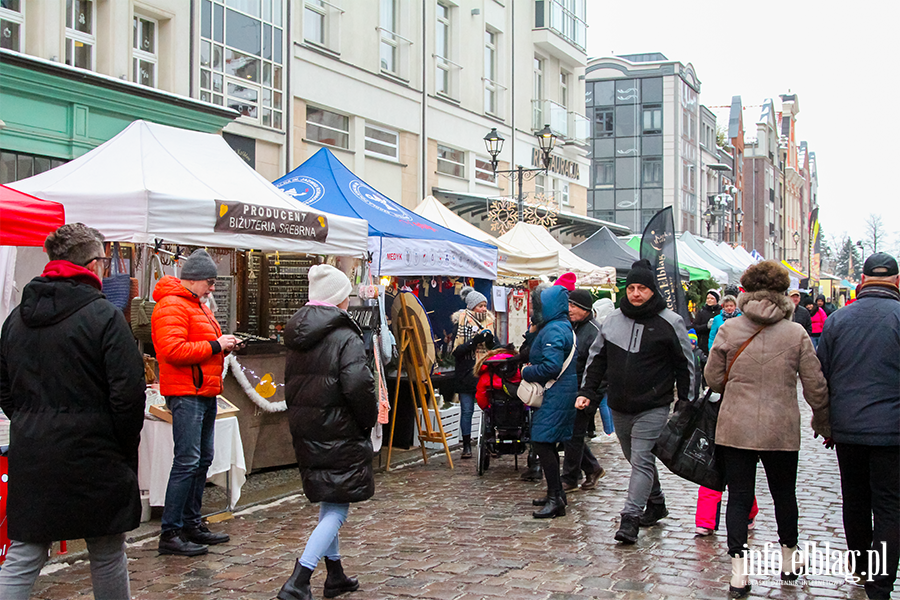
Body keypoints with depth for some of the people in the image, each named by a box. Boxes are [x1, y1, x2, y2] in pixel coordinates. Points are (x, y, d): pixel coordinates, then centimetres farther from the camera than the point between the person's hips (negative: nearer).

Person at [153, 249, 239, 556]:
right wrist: (215, 346, -17)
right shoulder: (172, 306, -12)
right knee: (187, 461, -10)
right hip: (186, 394, -11)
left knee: (203, 459, 14)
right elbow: (173, 350, -23)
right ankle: (170, 533, -5)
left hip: (205, 393, 11)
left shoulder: (197, 305, 21)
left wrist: (224, 345, 9)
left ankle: (192, 524, 24)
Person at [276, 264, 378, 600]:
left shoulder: (297, 337, 10)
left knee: (327, 503, 20)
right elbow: (359, 386, -23)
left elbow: (290, 383, 15)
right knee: (338, 508, -3)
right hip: (339, 431, -8)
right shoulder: (345, 337, -14)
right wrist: (369, 419, -8)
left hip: (305, 432, 8)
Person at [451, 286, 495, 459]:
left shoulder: (487, 322, 12)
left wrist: (491, 342, -5)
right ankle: (466, 446, 10)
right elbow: (456, 351, -9)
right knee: (467, 410, 0)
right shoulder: (461, 323, -4)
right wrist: (474, 341, -19)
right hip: (467, 374, -4)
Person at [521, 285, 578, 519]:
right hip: (557, 394, 11)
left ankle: (555, 498, -10)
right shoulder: (564, 327, 16)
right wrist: (530, 368, 13)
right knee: (547, 443, 16)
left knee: (542, 442, -11)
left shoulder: (554, 330, -17)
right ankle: (556, 493, 24)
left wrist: (526, 372, -10)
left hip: (555, 395, -11)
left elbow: (552, 366, -25)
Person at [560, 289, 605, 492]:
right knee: (571, 434, 13)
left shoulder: (594, 332, -16)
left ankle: (569, 479, 9)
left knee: (574, 435, -1)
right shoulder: (570, 327, 11)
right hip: (568, 391, 9)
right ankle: (592, 468, 27)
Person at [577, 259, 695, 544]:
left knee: (641, 460, -11)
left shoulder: (670, 322, -4)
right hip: (619, 407, 5)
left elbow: (685, 364, 1)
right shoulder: (612, 321, 7)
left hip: (653, 407, -5)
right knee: (636, 459, 17)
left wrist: (686, 402, -1)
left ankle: (630, 518, -13)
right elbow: (597, 358, 14)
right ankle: (656, 503, 36)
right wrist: (586, 391, 7)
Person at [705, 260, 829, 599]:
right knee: (784, 494, 18)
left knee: (738, 496, 6)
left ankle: (738, 572, 2)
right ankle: (789, 561, 34)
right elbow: (816, 387, -1)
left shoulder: (729, 330, -4)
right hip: (781, 431, 0)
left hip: (735, 428, 0)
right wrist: (823, 423, 14)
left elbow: (713, 378, 2)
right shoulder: (796, 333, -5)